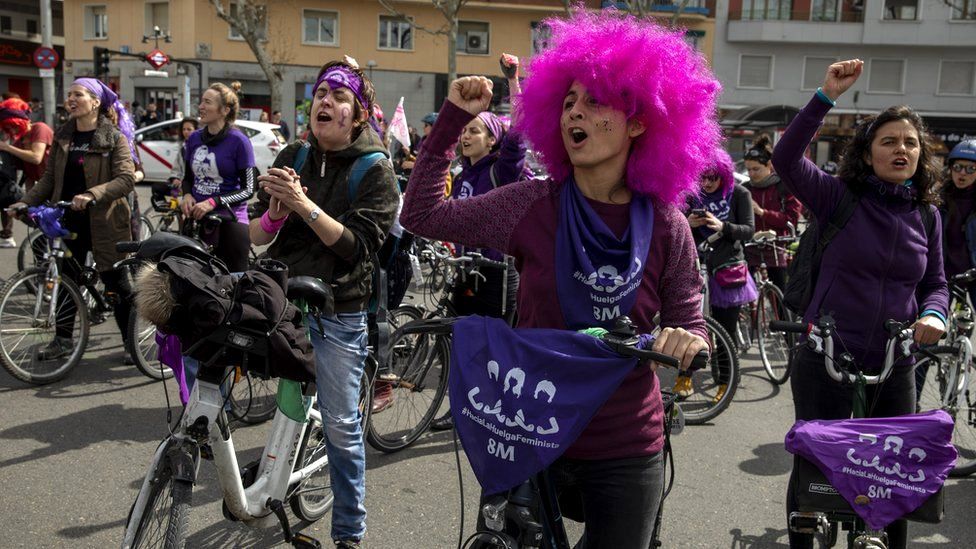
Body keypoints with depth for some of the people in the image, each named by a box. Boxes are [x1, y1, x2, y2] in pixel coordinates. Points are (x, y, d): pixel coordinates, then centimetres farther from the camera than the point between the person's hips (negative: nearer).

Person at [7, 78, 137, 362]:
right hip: (69, 221, 6)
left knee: (117, 284, 2)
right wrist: (25, 202, -2)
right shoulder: (63, 137, 10)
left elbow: (126, 179, -18)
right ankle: (63, 338, 25)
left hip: (102, 222, -5)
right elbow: (50, 178, 11)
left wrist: (92, 194, -30)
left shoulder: (115, 138, -7)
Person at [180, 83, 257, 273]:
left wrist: (213, 202, -17)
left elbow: (248, 189, -8)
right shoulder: (194, 138, 9)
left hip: (230, 221, -5)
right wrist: (187, 195, -2)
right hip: (195, 218, 5)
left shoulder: (239, 141, -7)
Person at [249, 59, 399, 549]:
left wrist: (303, 205, -25)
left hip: (339, 313, -3)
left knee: (341, 426, 4)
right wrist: (275, 211, -18)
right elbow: (257, 236, 3)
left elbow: (356, 245, -16)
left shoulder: (376, 171, -5)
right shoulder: (293, 157, 6)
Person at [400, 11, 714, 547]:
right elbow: (421, 215, -5)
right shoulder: (531, 205, -8)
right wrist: (453, 119, -6)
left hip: (626, 450, 0)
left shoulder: (664, 225, -8)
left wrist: (687, 343, -23)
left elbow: (690, 329, 0)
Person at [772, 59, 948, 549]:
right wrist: (827, 96, -28)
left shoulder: (926, 216, 6)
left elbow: (936, 283, 13)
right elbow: (786, 159, -21)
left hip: (893, 366, 4)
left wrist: (933, 314, -10)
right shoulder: (839, 197, -6)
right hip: (824, 358, -3)